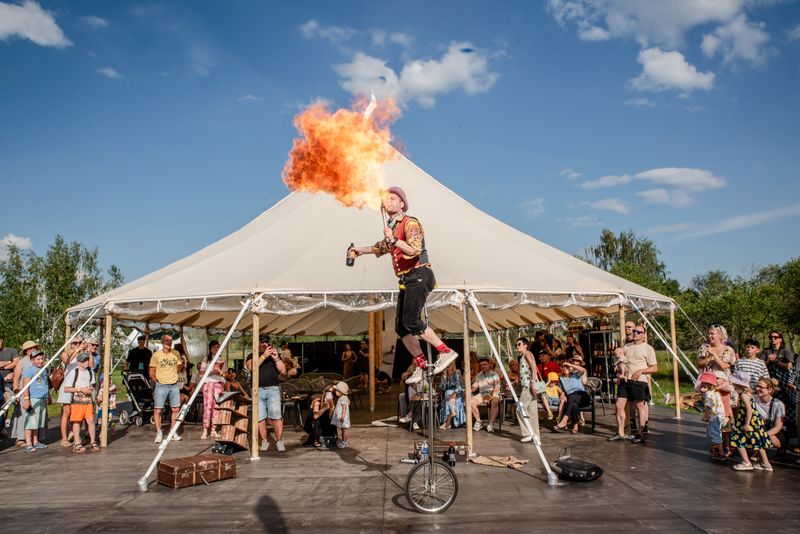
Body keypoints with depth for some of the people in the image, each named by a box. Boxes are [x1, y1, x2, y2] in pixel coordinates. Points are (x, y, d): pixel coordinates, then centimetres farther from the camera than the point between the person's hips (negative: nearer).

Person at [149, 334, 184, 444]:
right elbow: (151, 372, 1)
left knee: (175, 409, 4)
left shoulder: (176, 353, 5)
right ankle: (159, 433, 11)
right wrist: (157, 380, -6)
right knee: (157, 410, -3)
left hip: (174, 385, 3)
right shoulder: (156, 354, -4)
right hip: (161, 385, -3)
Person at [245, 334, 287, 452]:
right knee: (260, 418, -2)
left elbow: (283, 370, 7)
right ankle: (264, 441, 9)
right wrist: (264, 356, -14)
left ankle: (279, 442, -6)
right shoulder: (252, 356, 15)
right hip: (257, 390, 0)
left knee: (276, 417, -9)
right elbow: (251, 367, -7)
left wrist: (276, 358, -7)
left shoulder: (275, 354, 17)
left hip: (273, 389, 0)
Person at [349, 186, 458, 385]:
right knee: (401, 327, 4)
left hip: (418, 275, -9)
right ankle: (421, 365, 11)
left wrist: (394, 240, -29)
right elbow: (383, 247, 38)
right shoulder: (391, 227, 18)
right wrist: (361, 250, 39)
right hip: (406, 279, 9)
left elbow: (415, 250, -22)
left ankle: (446, 351, -10)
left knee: (411, 321, -19)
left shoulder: (410, 223, -7)